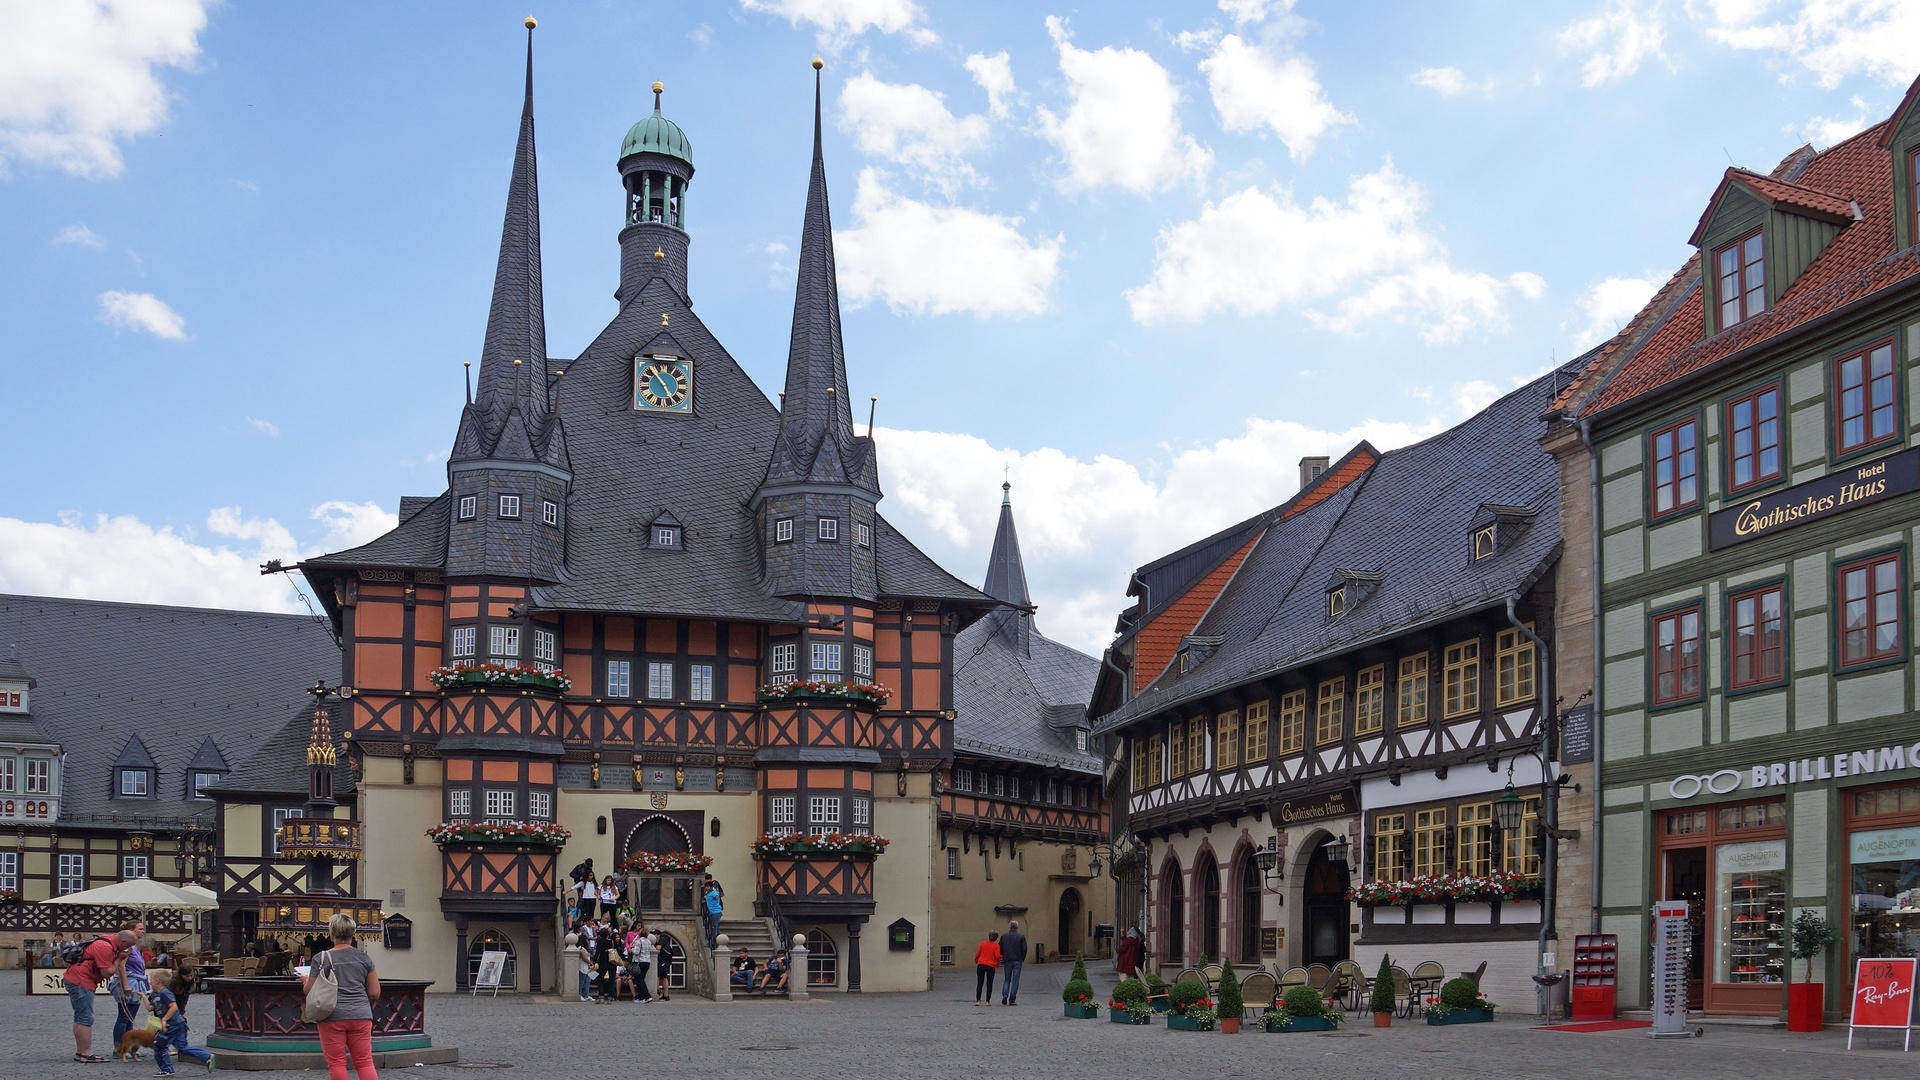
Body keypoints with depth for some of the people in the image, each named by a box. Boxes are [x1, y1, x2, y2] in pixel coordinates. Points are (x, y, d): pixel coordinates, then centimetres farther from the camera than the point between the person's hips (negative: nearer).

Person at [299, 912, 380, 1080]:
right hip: (360, 1016, 3)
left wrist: (305, 980, 23)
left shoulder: (321, 959, -3)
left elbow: (309, 991, 1)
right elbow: (375, 993, 8)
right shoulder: (364, 958, 6)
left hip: (333, 1016, -3)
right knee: (365, 1063, 7)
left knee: (336, 1064, 3)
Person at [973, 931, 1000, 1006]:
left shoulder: (983, 943, 3)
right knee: (989, 984, 6)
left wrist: (976, 961, 24)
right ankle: (988, 1001, 2)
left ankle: (977, 1001, -1)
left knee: (979, 984, 6)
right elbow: (997, 956, -13)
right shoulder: (996, 946, -3)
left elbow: (977, 954, 6)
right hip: (991, 966, -1)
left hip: (981, 965, 1)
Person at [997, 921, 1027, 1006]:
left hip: (1007, 961, 2)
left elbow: (1000, 949, 4)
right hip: (1017, 961, -2)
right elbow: (1024, 949, -4)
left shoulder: (1003, 936, 5)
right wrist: (1022, 959, 9)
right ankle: (1012, 1000, 0)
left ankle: (1005, 995, -8)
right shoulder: (1021, 936, -1)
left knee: (1007, 979, 14)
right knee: (1015, 981, 3)